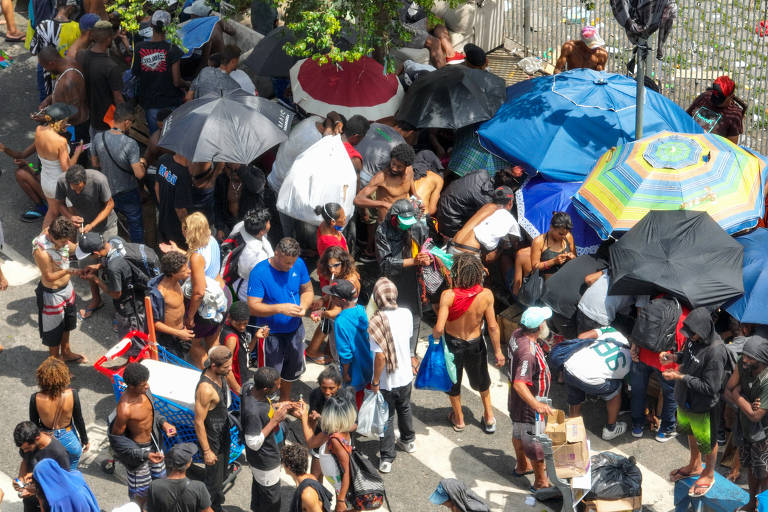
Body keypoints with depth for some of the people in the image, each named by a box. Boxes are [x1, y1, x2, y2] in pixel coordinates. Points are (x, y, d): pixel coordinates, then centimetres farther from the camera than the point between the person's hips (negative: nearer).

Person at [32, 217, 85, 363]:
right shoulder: (41, 251, -36)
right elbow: (49, 277, -27)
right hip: (52, 294, -8)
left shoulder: (61, 238, -14)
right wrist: (68, 271, -39)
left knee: (66, 323, 28)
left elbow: (73, 248, 7)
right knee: (54, 329, 14)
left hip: (66, 286, 8)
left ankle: (66, 352, 50)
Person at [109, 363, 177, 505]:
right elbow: (116, 438, -24)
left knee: (160, 478, 27)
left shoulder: (143, 391, -13)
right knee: (141, 492, 12)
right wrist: (144, 455, -27)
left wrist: (163, 423, -8)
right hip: (137, 449, -8)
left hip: (153, 443, 8)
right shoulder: (125, 409, -36)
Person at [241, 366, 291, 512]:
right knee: (271, 500, 16)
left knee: (258, 485, 34)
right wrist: (275, 421, -31)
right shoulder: (252, 412, -42)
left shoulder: (249, 387, -17)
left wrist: (277, 406, -8)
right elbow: (254, 443, -31)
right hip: (265, 461, -9)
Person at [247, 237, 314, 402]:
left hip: (295, 329, 6)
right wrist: (281, 308, -35)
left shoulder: (299, 264, -8)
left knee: (291, 370, 24)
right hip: (271, 333, -5)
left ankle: (285, 401, 48)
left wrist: (304, 306, -17)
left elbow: (307, 290, 5)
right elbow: (252, 307, -25)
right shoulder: (259, 272, -23)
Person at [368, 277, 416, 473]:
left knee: (386, 418, 11)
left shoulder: (376, 322, -27)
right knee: (404, 409, 29)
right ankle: (408, 441, 49)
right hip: (405, 376, 5)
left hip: (386, 381, -5)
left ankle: (386, 458, 19)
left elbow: (380, 356, -27)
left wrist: (375, 381, -15)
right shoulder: (406, 314, -11)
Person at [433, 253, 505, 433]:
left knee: (453, 382, 26)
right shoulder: (486, 295, -24)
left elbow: (439, 328, -30)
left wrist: (434, 336, -6)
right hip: (475, 343, 1)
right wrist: (497, 351, -2)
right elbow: (493, 327, -16)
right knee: (481, 381, 29)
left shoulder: (448, 296, -31)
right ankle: (489, 416, 43)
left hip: (452, 343, -1)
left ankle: (458, 419, 44)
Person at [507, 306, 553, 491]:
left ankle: (522, 465, 51)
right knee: (536, 441, 9)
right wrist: (536, 404, -53)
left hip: (516, 401, 9)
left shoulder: (517, 335, -10)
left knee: (519, 433, 28)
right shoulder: (528, 353, -39)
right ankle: (541, 481, 25)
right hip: (527, 405, -9)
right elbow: (519, 384, -43)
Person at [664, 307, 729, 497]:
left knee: (707, 441, 16)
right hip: (686, 397, 8)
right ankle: (695, 465, 54)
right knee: (690, 432, 29)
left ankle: (709, 475, 41)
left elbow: (710, 388, -30)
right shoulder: (695, 338, -11)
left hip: (703, 405, -8)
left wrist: (681, 377, -30)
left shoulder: (715, 352, -35)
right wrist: (674, 357, -9)